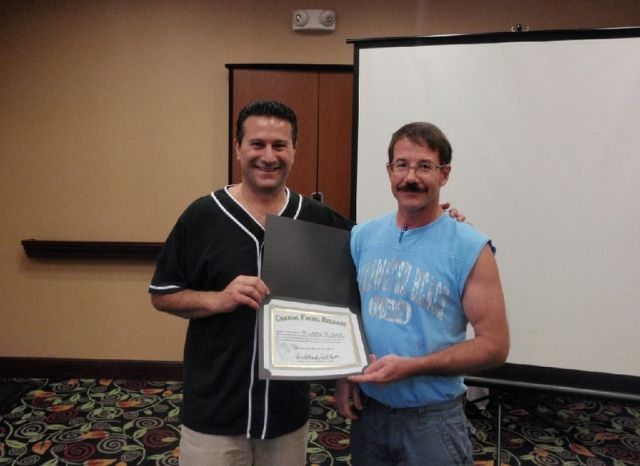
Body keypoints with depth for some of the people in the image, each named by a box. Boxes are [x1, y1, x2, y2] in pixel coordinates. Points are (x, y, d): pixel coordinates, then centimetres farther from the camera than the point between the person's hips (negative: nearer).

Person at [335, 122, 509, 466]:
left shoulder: (470, 250, -13)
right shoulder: (362, 236, -1)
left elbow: (494, 345, -13)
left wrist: (409, 366, -21)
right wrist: (343, 374, -4)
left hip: (432, 419, -4)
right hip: (367, 411, 4)